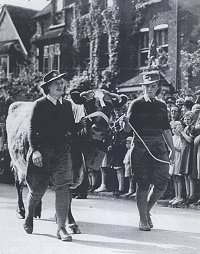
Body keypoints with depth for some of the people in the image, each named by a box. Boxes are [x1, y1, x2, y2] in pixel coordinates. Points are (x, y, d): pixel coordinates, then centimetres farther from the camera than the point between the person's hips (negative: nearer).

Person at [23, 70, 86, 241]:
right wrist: (35, 150, -19)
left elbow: (71, 129, 15)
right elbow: (32, 130, -7)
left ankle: (61, 228, -4)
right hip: (42, 151, -3)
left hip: (62, 151, 3)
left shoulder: (67, 105, 10)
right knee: (37, 189, 8)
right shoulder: (39, 105, -3)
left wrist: (82, 123, -5)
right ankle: (29, 217, 39)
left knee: (63, 187, -10)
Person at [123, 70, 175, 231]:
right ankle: (143, 220, 10)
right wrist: (126, 122, -26)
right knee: (143, 184, -1)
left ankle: (147, 210, 21)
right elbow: (128, 129, -4)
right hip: (141, 148, -4)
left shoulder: (161, 106, 15)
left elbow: (166, 129, 19)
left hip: (160, 147, 4)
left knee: (162, 183, -3)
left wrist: (172, 149, 13)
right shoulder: (136, 104, 2)